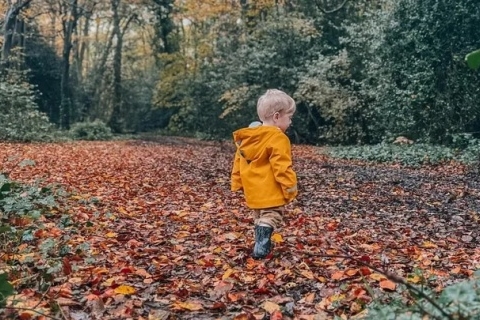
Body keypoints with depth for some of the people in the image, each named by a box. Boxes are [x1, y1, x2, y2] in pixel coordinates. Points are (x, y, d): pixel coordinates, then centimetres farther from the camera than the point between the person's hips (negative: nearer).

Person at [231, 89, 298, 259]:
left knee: (260, 217, 21)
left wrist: (237, 183, 19)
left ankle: (261, 243, 29)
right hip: (270, 191, -8)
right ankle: (261, 246, -11)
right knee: (271, 216, -1)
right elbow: (282, 168, -20)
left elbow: (238, 162, 12)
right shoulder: (277, 138, -16)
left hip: (253, 190, 8)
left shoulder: (246, 137, 8)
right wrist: (290, 188, -12)